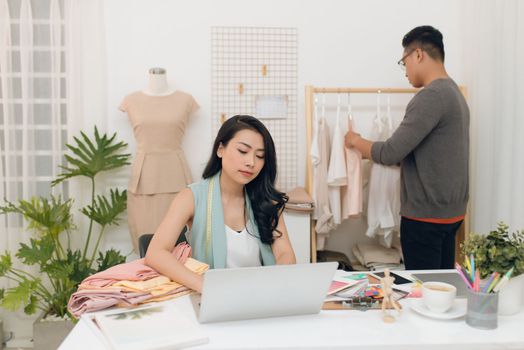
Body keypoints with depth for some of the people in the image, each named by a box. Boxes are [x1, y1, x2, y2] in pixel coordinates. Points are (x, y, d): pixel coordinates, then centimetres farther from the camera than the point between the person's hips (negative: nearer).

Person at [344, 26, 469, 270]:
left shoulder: (431, 96, -18)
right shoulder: (454, 93, 12)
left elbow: (390, 154, -20)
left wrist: (356, 141, -1)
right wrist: (370, 152, 17)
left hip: (426, 215, -9)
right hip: (449, 211, 9)